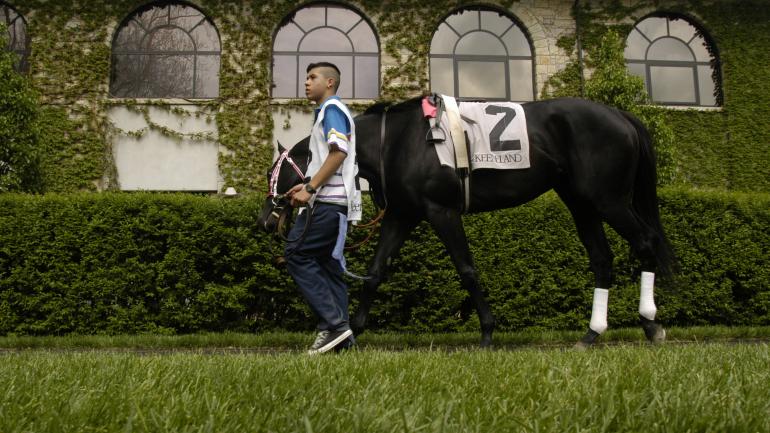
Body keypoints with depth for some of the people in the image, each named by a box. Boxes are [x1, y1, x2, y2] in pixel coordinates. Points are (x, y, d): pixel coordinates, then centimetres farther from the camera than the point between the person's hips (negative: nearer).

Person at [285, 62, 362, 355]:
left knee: (297, 255, -12)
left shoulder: (332, 108, -4)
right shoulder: (326, 112, 25)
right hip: (330, 201, 10)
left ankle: (334, 324, -14)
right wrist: (307, 186, 19)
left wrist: (310, 189, -19)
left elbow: (339, 152, -18)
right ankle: (339, 334, 7)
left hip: (328, 201, -10)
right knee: (328, 264, 7)